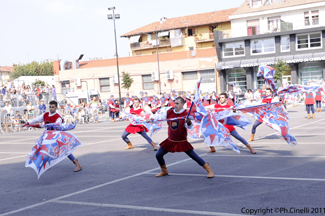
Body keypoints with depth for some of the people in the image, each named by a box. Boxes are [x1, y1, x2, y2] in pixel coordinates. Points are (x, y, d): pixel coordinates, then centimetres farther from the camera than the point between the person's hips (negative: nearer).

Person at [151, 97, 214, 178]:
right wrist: (152, 118, -17)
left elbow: (189, 126, -28)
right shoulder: (169, 112, -1)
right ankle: (164, 171, 30)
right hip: (170, 141, 5)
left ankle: (209, 170, 3)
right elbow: (160, 116, 2)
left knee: (194, 156, -8)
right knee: (158, 155, 5)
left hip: (182, 142, -5)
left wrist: (188, 122, -51)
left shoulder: (185, 115, -14)